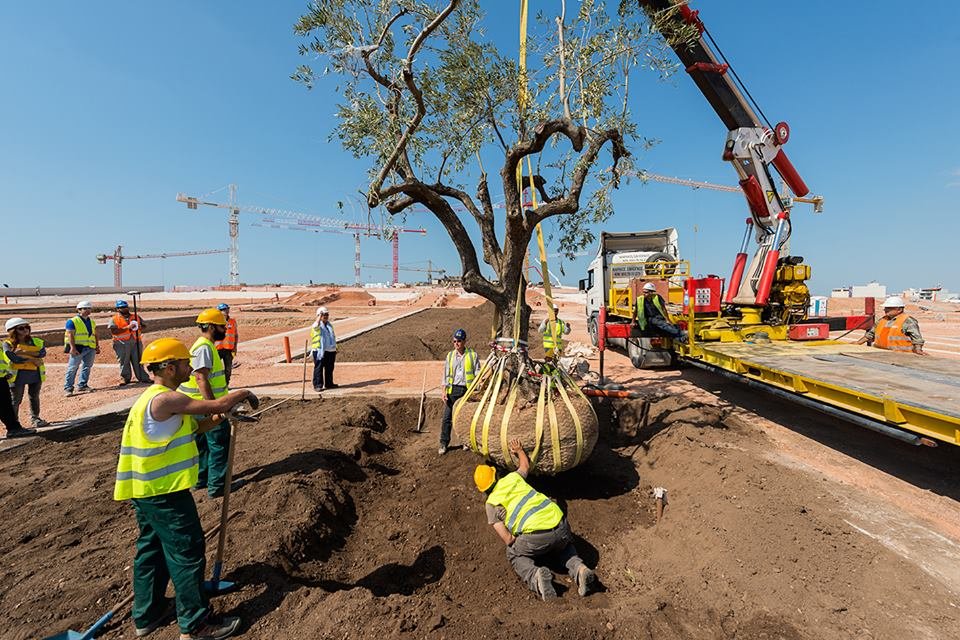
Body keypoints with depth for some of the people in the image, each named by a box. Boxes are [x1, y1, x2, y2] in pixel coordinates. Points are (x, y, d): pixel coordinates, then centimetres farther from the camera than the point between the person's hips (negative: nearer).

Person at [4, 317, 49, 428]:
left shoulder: (36, 341, 7)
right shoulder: (8, 344, -3)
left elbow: (43, 353, -10)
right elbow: (14, 358, -16)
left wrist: (24, 352, -17)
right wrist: (33, 359, -14)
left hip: (36, 373, 3)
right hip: (18, 374, -3)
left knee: (34, 397, 13)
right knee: (16, 400, 4)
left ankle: (35, 418, 24)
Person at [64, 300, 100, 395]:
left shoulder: (92, 322, 18)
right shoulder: (73, 321, -2)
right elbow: (70, 335, -9)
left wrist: (97, 346, 15)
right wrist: (73, 347, -16)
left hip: (91, 348, 6)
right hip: (78, 348, -6)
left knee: (87, 367, 9)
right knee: (72, 368, -4)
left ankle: (82, 385, 18)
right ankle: (68, 388, 1)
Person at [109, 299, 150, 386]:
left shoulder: (136, 316, 14)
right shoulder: (114, 319, 0)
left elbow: (144, 325, 16)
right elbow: (113, 331, -12)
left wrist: (139, 327, -6)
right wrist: (127, 328, -19)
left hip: (136, 342, 3)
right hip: (122, 344, -3)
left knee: (138, 360, 6)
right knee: (124, 361, 3)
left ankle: (143, 377, 10)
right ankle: (125, 378, 15)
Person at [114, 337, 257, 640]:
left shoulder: (154, 397, 10)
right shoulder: (165, 399, -23)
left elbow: (188, 429, 15)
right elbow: (220, 404, -26)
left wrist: (214, 421, 1)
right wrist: (245, 393, -9)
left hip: (146, 489, 10)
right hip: (164, 491, -10)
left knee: (152, 548, 21)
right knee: (187, 551, 1)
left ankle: (148, 614, 36)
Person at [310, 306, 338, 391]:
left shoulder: (330, 325, 17)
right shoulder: (316, 326, -6)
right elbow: (317, 324, -33)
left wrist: (335, 349, 20)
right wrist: (320, 315, -29)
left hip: (330, 351, 7)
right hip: (319, 351, -7)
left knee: (329, 368, 13)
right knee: (318, 368, -3)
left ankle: (329, 383, 24)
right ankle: (317, 385, 1)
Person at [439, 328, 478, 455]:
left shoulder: (472, 355, 2)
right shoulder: (450, 356, 9)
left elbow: (477, 372, 3)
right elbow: (446, 374, 9)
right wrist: (444, 391, 2)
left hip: (467, 389, -2)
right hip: (453, 389, 2)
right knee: (447, 417, 0)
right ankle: (444, 443, 7)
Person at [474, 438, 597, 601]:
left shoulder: (491, 504, 8)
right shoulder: (512, 477, 19)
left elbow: (508, 540, 2)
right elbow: (525, 465, 44)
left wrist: (517, 542, 22)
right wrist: (519, 450, 60)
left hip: (536, 535, -5)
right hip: (560, 525, 5)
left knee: (515, 554, 26)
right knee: (564, 547, 37)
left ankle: (535, 576, -3)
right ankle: (579, 569, 8)